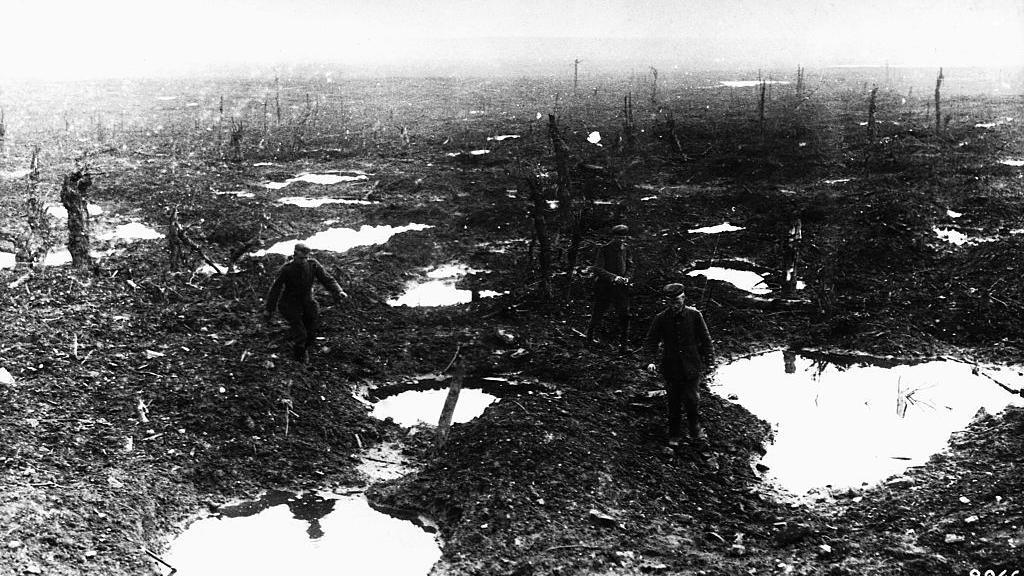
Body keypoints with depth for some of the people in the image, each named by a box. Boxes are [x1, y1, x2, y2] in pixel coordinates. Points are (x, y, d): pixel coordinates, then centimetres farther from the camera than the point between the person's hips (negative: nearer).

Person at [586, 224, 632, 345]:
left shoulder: (626, 248, 4)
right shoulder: (604, 249, -10)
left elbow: (630, 266, 13)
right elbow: (597, 269, -14)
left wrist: (626, 278, -7)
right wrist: (614, 277, -23)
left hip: (621, 286, 3)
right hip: (604, 286, -3)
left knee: (624, 314, -1)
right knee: (598, 313, 7)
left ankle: (623, 342, 8)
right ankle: (589, 337, 28)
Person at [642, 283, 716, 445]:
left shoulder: (694, 315, -6)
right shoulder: (661, 319, -5)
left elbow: (706, 339, 3)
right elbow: (651, 341, 2)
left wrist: (709, 361, 1)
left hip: (692, 368, -1)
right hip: (671, 369, 1)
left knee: (692, 400, -2)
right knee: (673, 403, 9)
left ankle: (695, 430, 23)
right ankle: (674, 435, 26)